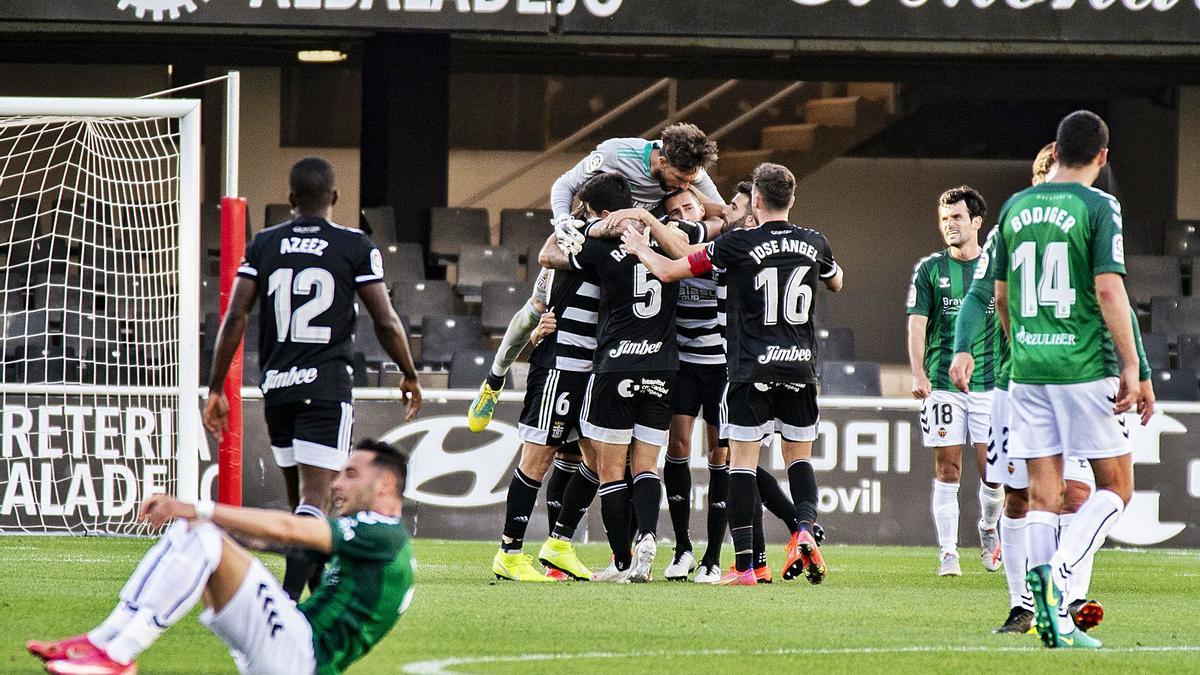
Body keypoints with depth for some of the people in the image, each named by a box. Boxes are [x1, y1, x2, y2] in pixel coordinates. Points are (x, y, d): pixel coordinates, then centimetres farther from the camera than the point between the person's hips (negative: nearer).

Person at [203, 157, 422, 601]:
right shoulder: (356, 247, -1)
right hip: (328, 386, -4)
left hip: (276, 386, 4)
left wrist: (216, 389, 6)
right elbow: (385, 322, 0)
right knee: (314, 499, -10)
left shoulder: (264, 245, 7)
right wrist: (410, 377, 16)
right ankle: (288, 596, -30)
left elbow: (235, 318, 2)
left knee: (300, 496, 17)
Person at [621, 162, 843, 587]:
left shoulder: (738, 245, -9)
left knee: (742, 461, 0)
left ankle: (744, 564, -4)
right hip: (800, 368, 4)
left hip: (751, 371, -4)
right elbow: (836, 283, 26)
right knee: (799, 456, 16)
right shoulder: (814, 244, 3)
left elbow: (668, 271, -3)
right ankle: (805, 531, -9)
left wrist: (639, 248, 16)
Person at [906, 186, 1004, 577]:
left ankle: (989, 530, 27)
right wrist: (918, 374, -15)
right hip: (942, 383, -1)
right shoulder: (929, 269, 3)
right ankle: (948, 554, 1)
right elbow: (917, 324, -2)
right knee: (947, 470, -3)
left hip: (990, 382, 1)